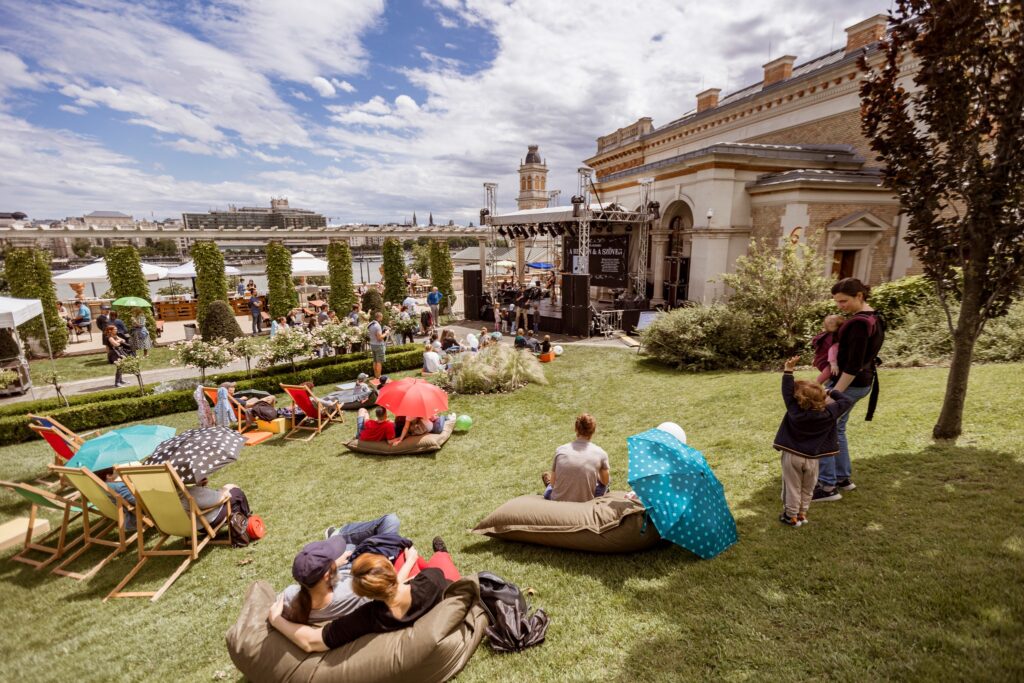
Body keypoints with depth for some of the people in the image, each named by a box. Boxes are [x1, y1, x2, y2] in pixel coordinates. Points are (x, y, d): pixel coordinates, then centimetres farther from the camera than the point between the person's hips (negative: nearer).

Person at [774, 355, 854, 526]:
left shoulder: (794, 410, -20)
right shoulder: (827, 413, -14)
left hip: (792, 456, -2)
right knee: (807, 489, 20)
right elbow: (847, 401, -3)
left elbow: (787, 393, -15)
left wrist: (788, 371, -15)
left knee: (792, 487, 9)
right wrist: (831, 393, 8)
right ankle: (802, 513, 31)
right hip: (812, 458, 3)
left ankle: (792, 516, 18)